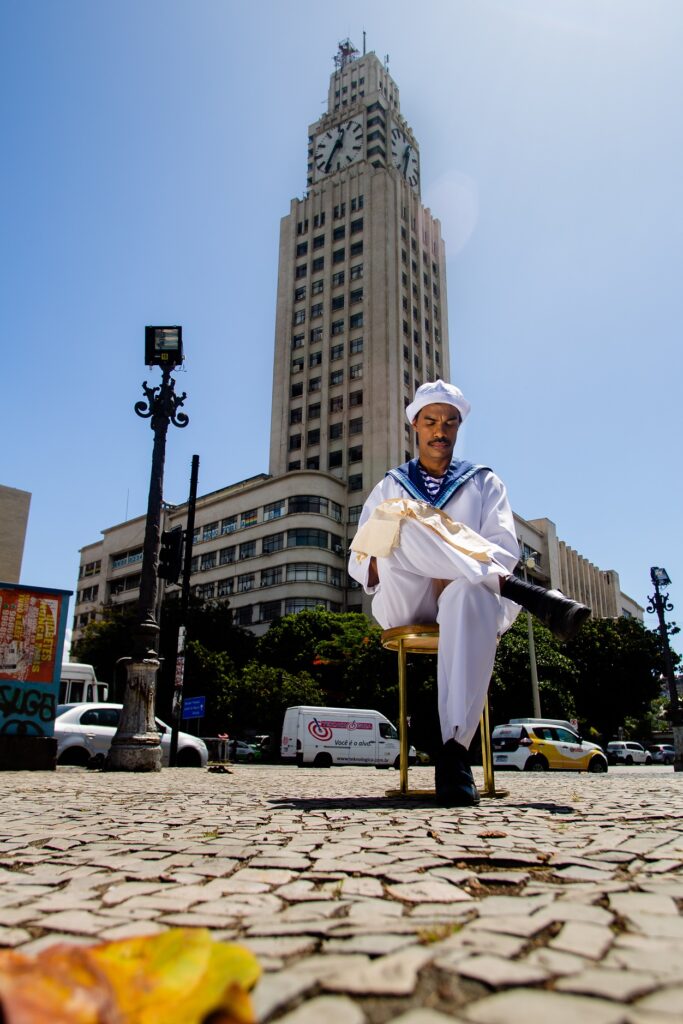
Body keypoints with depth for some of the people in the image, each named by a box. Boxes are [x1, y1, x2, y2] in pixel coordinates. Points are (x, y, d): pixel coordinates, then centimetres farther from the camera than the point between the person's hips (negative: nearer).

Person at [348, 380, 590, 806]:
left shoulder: (484, 482, 21)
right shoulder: (391, 486, 24)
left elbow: (506, 549, 5)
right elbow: (357, 559, 15)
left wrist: (456, 572, -17)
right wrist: (375, 565, -12)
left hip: (468, 590, -1)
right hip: (404, 602, 1)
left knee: (470, 594, -42)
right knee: (403, 520, -31)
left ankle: (455, 751, -47)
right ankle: (529, 594, -37)